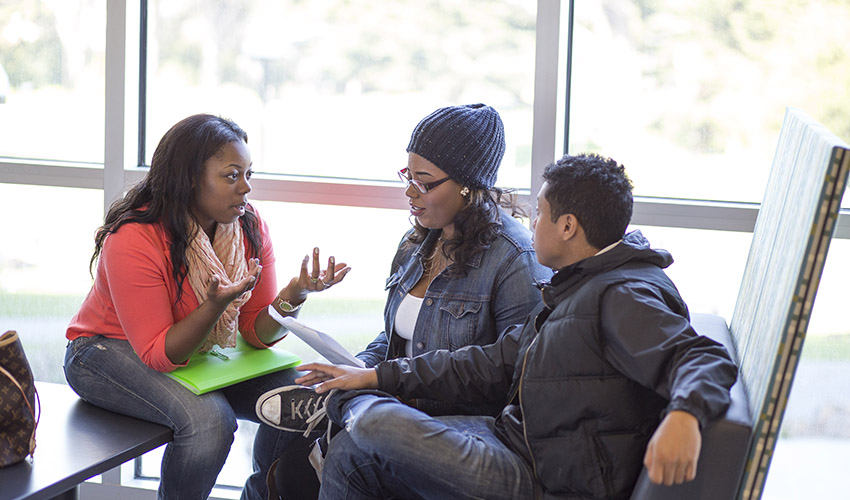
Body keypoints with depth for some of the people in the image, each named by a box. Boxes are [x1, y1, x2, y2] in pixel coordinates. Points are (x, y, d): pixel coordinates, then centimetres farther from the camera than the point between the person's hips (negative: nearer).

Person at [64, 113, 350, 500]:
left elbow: (257, 333, -8)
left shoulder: (249, 227, -9)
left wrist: (292, 295, -28)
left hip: (200, 352, 6)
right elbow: (159, 355, -26)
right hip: (109, 352, -6)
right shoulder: (133, 240, -27)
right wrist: (215, 306, -40)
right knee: (209, 416, -33)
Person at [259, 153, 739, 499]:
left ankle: (338, 403, 17)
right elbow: (494, 364, 19)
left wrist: (684, 414, -53)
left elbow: (706, 359, -28)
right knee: (352, 453, 5)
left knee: (376, 425, -18)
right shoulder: (574, 289, 17)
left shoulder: (626, 297, -16)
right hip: (517, 440, 10)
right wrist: (377, 376, 17)